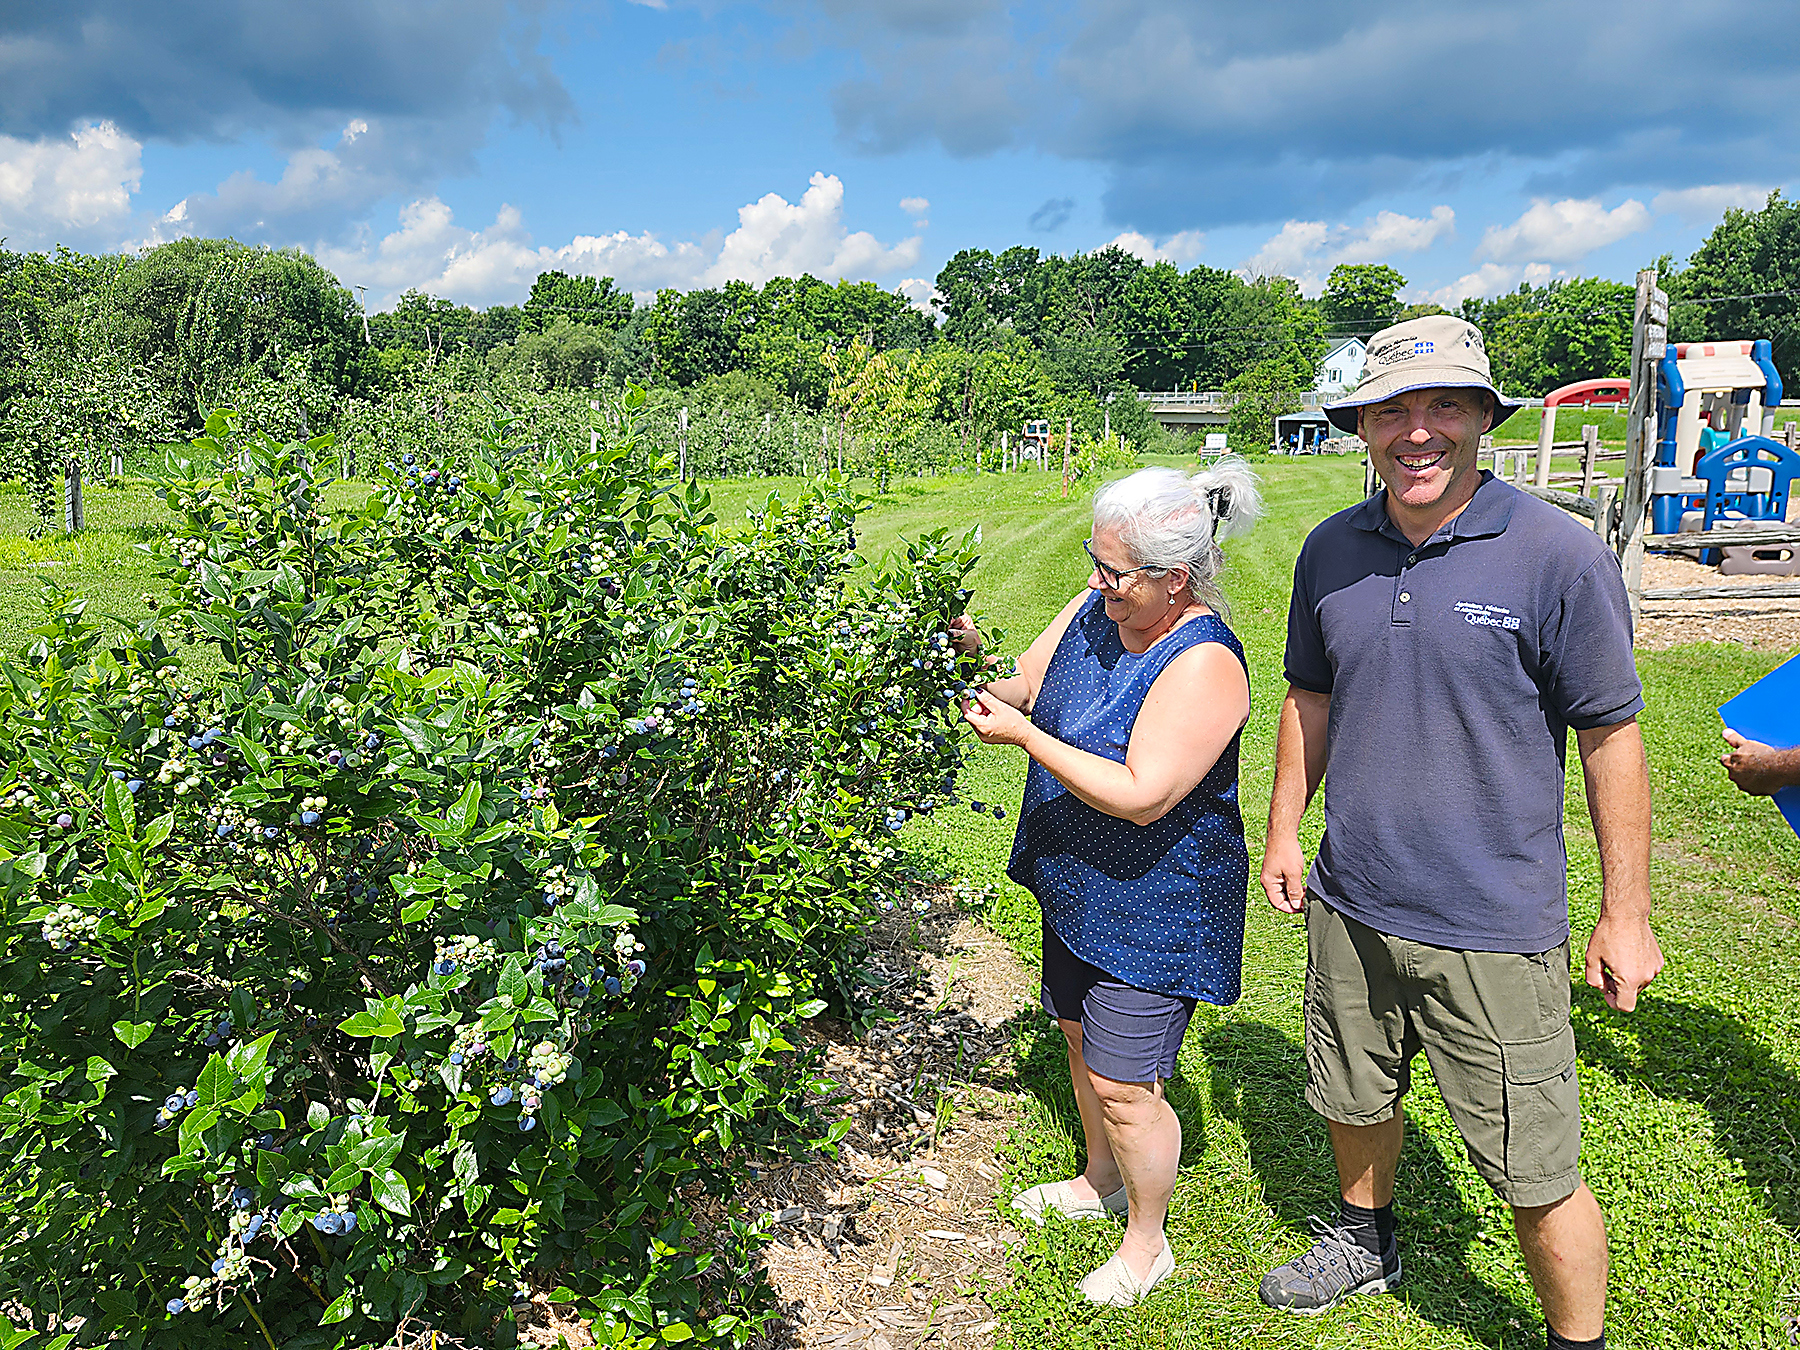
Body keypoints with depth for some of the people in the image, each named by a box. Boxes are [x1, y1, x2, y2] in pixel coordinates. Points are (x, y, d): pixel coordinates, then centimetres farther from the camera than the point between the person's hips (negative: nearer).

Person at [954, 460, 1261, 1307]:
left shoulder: (1202, 665, -28)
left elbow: (1141, 796, -31)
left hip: (1155, 904, -8)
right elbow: (1028, 686, 6)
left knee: (1124, 1085, 2)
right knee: (1081, 1036, 24)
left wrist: (1024, 736, -28)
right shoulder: (1096, 608, -4)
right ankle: (1100, 1181, 49)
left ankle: (1147, 1243, 28)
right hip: (1080, 886, 8)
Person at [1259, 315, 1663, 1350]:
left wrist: (1627, 915, -6)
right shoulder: (1331, 551, 0)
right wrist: (1284, 828, 13)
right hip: (1349, 905, 5)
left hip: (1494, 929, -5)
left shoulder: (1560, 557, -14)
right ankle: (1366, 1243, 52)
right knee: (1354, 1103, 24)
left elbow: (1611, 740, -9)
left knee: (1537, 1176, 5)